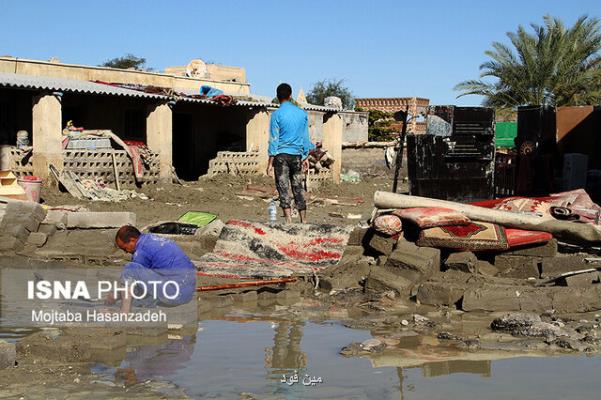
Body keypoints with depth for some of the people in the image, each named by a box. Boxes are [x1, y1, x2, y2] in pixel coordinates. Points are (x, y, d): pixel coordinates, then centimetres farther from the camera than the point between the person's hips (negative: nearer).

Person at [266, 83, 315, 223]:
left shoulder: (277, 114, -6)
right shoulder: (302, 113, 6)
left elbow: (274, 139, -7)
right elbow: (305, 138, 11)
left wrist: (270, 161, -4)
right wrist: (305, 158, 18)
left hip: (281, 155, -4)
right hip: (297, 155, 4)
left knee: (283, 188, -2)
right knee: (298, 187, 10)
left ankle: (289, 221, -7)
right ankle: (304, 221, 12)